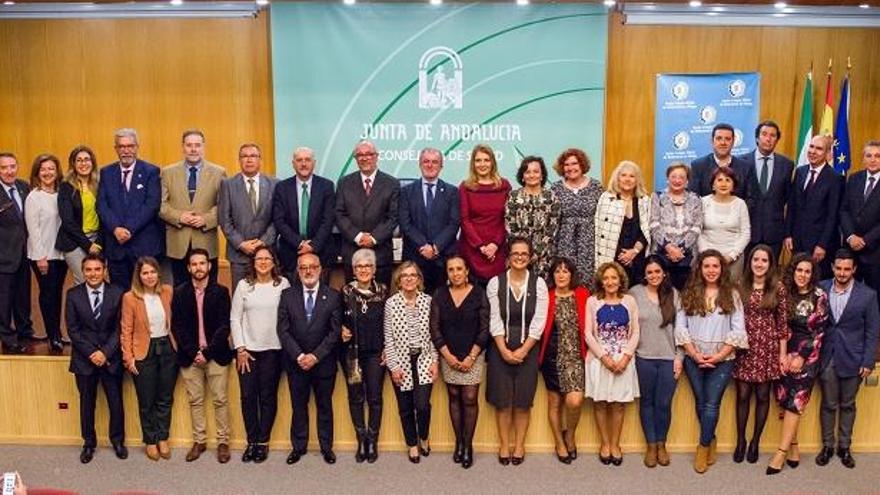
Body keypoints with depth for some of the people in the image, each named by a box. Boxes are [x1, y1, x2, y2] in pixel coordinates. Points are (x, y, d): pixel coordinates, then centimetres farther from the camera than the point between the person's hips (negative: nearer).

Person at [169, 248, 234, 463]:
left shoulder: (220, 291, 0)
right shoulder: (180, 292, 3)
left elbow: (224, 326, -4)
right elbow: (176, 326, 1)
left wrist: (207, 352, -12)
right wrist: (193, 352, -9)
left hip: (216, 355, -1)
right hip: (190, 355, 2)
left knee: (220, 400, 1)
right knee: (195, 401, 8)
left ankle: (223, 442, 11)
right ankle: (199, 441, 19)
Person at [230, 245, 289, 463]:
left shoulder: (283, 284, 0)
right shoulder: (244, 285, 3)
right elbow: (234, 318, 3)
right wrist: (240, 349, -2)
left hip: (273, 349, -1)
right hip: (247, 350, 1)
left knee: (268, 396, 4)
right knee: (248, 396, 2)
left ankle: (263, 442, 15)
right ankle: (251, 442, 15)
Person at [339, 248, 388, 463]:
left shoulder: (383, 291, 0)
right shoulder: (346, 291, -1)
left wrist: (387, 349, -1)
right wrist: (341, 329, -9)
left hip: (375, 353, 0)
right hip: (351, 352, 1)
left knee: (374, 397, 2)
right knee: (355, 397, 6)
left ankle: (372, 441, 13)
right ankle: (361, 440, 18)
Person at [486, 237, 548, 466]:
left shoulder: (538, 283, 0)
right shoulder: (495, 282, 0)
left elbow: (539, 321, -5)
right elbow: (494, 319, -4)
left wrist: (523, 350, -11)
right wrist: (504, 350, -11)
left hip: (528, 349, 0)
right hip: (500, 348, 0)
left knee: (523, 400, 4)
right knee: (502, 399, 4)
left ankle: (519, 445, 19)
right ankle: (504, 444, 19)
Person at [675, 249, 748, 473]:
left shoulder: (731, 294, 0)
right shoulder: (690, 293, 3)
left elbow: (738, 330, -3)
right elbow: (681, 327, 0)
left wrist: (719, 355, -11)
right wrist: (695, 354, -10)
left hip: (722, 360, -2)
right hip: (694, 359, 2)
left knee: (711, 404, -4)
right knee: (701, 402, 10)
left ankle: (703, 447, 9)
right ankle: (711, 441, 29)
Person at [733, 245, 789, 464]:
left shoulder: (778, 288, 0)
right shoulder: (740, 286, 1)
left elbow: (782, 322, 1)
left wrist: (783, 353, -1)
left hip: (768, 348, 0)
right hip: (744, 347, 0)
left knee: (762, 396, 7)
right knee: (742, 395, 3)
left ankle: (755, 442, 21)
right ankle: (740, 441, 18)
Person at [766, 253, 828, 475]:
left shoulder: (819, 296, -4)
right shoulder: (786, 293, 6)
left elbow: (819, 331, -6)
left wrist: (801, 357, -10)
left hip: (807, 354, -3)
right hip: (787, 353, 4)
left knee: (795, 401, -6)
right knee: (784, 399, 0)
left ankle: (782, 452, -4)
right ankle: (794, 448, 12)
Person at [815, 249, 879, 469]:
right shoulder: (821, 289, -2)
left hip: (852, 359, -1)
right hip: (826, 358, 1)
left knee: (847, 405, 11)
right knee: (828, 404, 9)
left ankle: (844, 447, 24)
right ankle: (827, 445, 22)